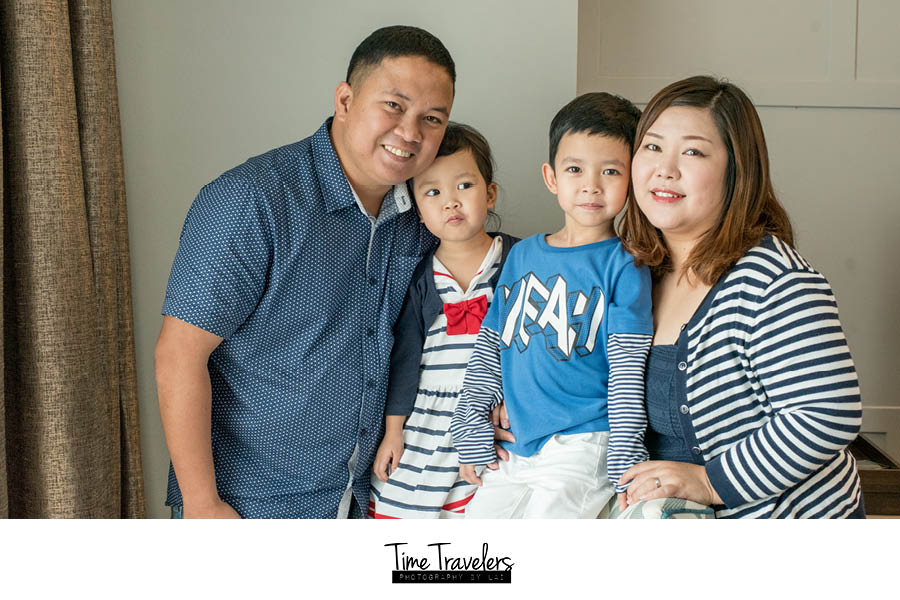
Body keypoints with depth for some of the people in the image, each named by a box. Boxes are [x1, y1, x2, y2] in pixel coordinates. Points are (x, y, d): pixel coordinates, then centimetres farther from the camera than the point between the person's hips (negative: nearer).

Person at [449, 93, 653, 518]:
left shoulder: (623, 266, -5)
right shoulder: (521, 255, 11)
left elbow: (628, 372, -8)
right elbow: (489, 348, 13)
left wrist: (627, 466, -11)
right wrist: (472, 434, 10)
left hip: (581, 449, -5)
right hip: (513, 449, 6)